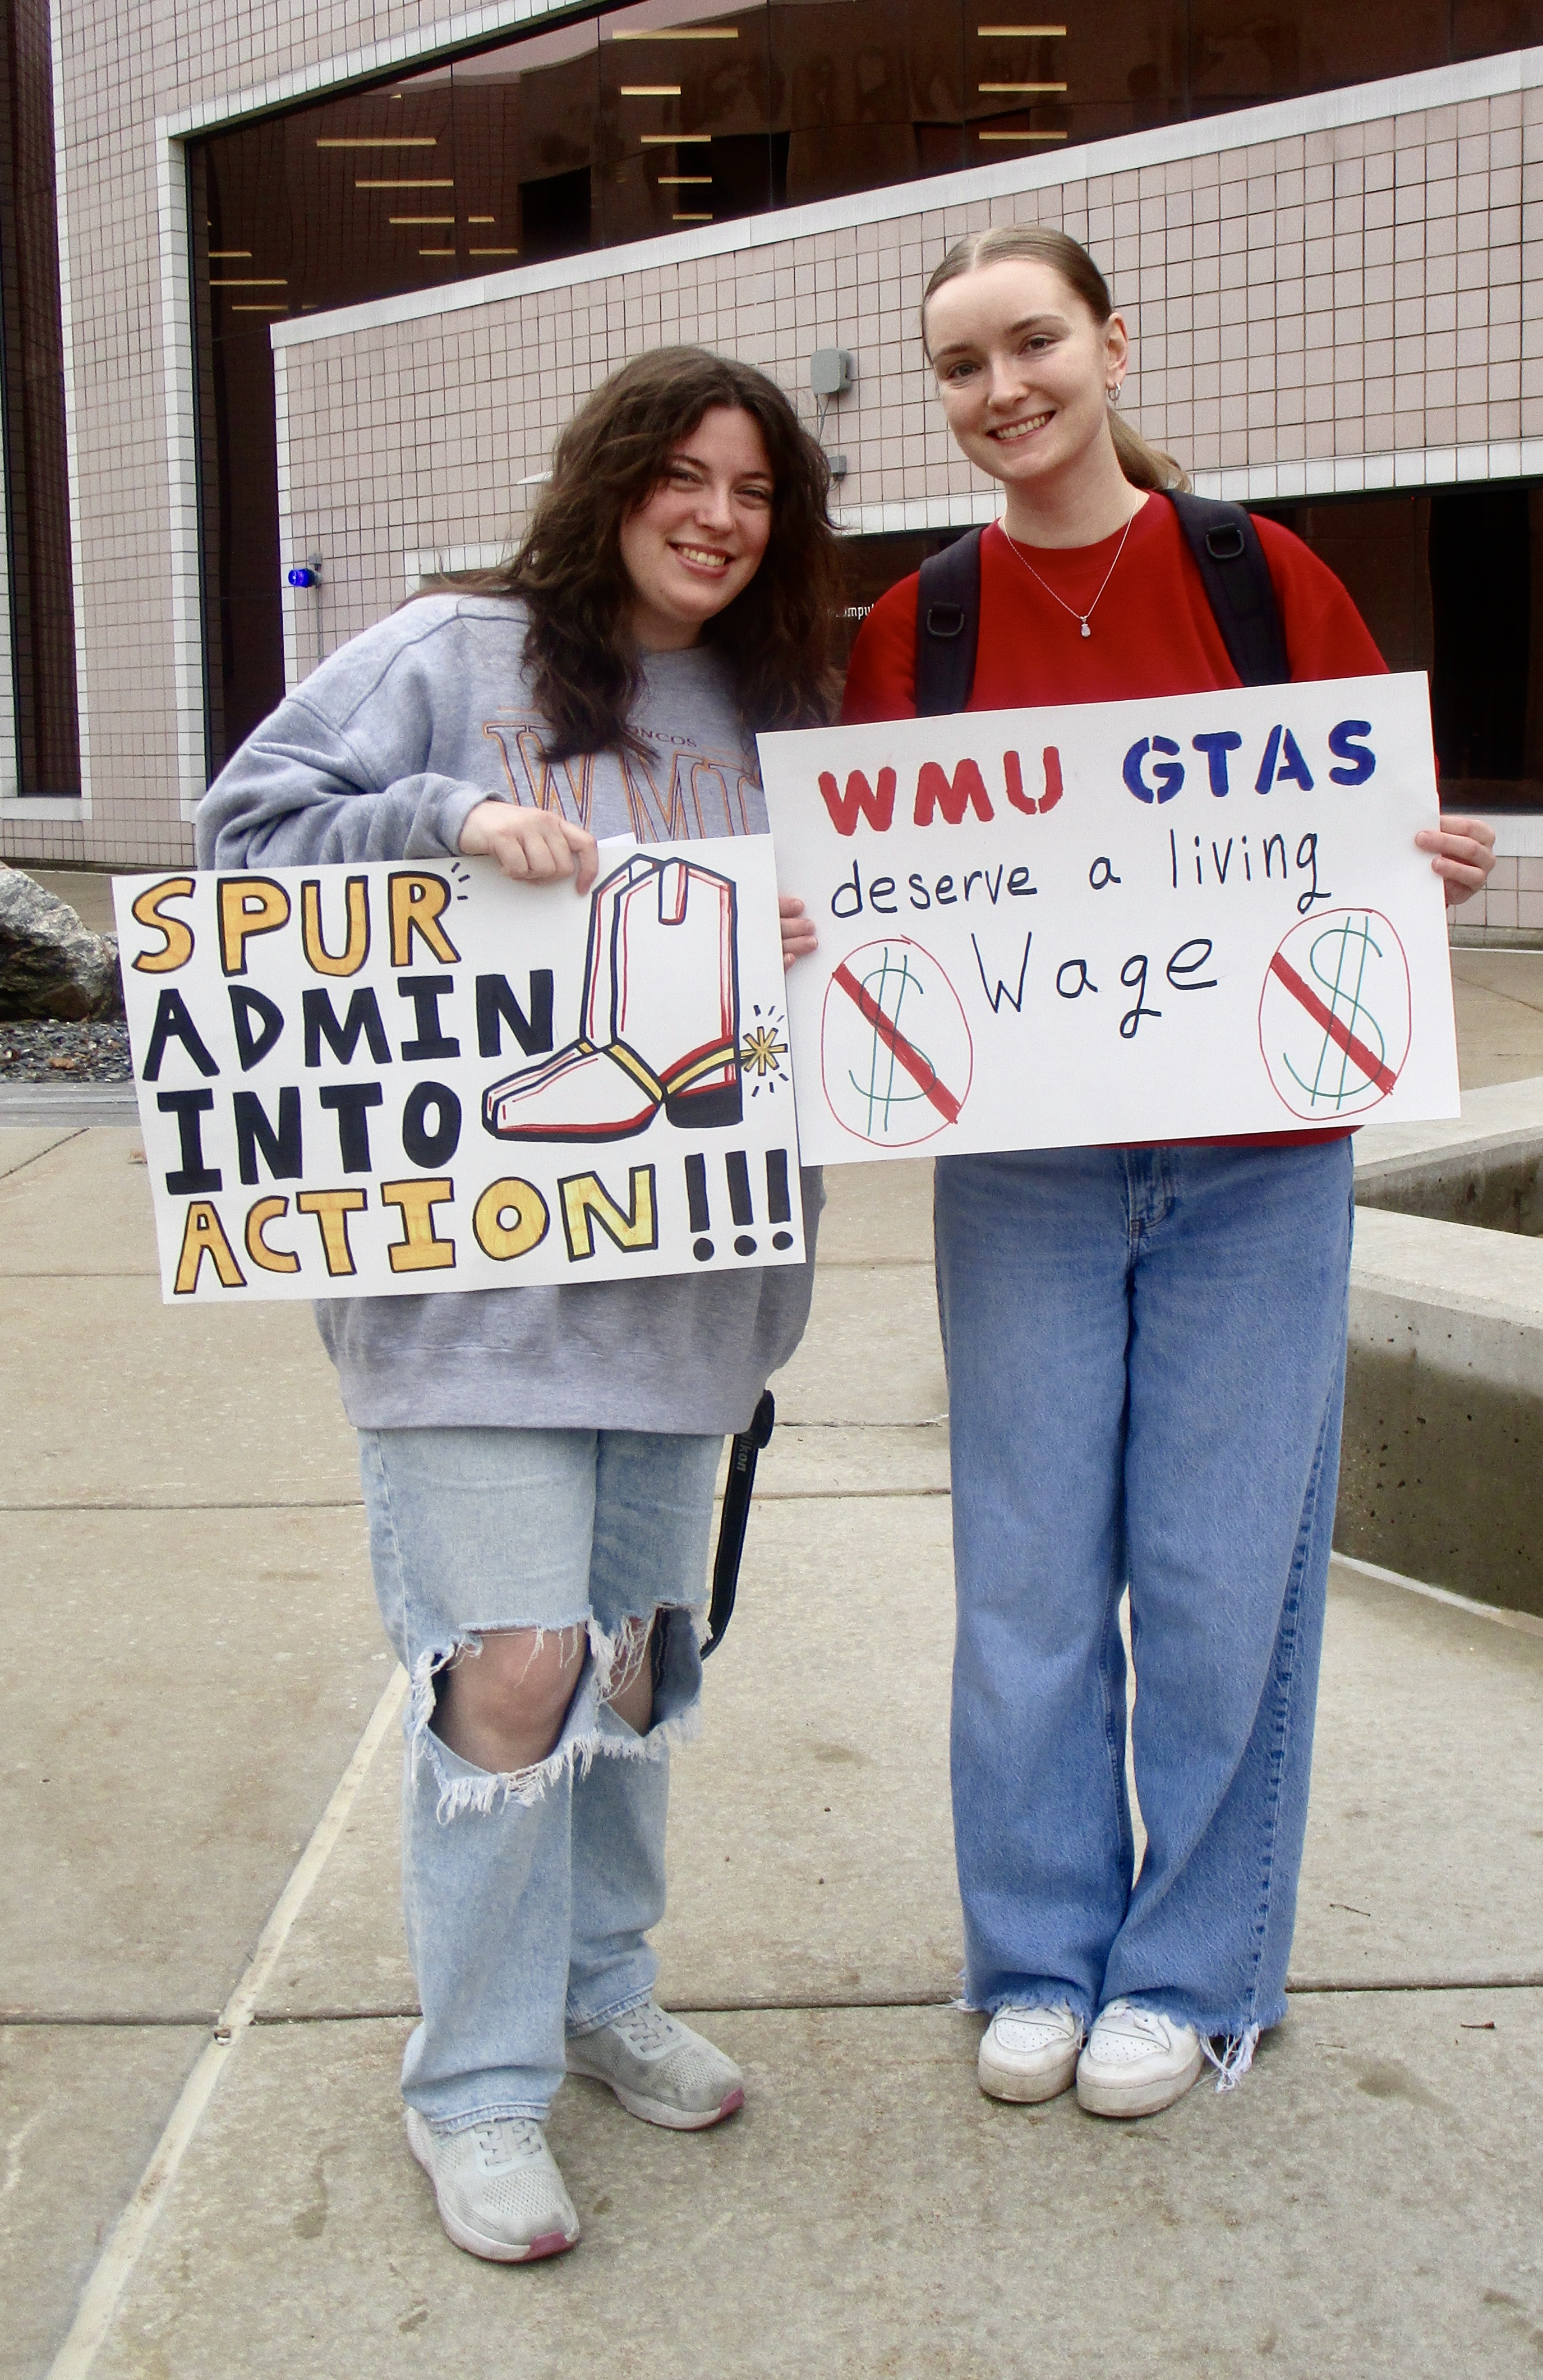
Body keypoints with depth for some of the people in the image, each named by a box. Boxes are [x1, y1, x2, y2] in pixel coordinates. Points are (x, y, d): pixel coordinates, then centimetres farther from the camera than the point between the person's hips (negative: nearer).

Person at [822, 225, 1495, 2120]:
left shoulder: (1268, 581, 1)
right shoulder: (909, 635, 3)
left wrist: (1436, 879, -14)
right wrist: (809, 939, -14)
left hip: (1252, 1171, -1)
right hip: (1020, 1175, 1)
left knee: (1220, 1579, 7)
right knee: (1031, 1579, 8)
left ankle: (1193, 1971, 26)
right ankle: (1041, 1957, 28)